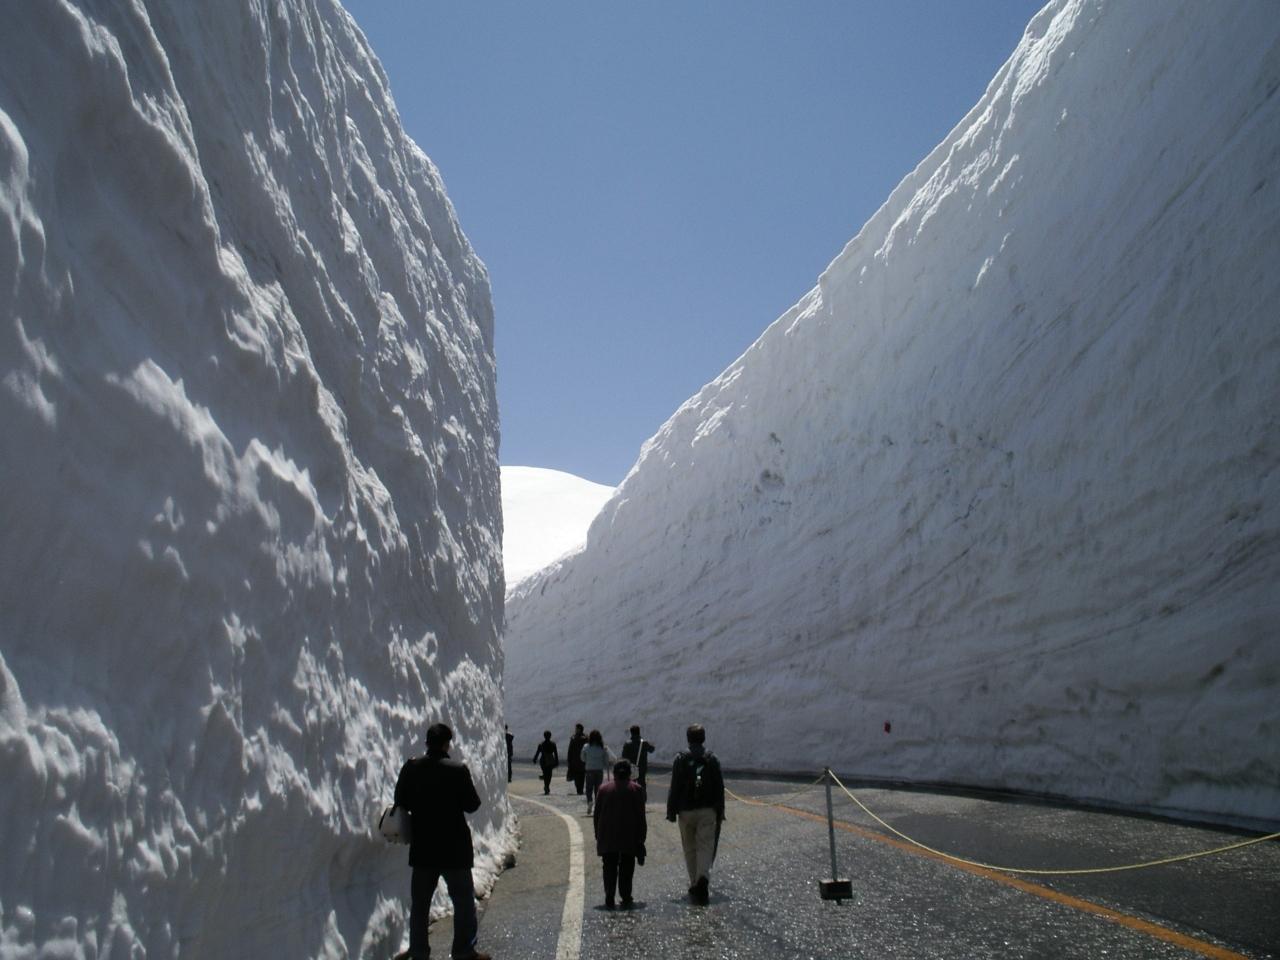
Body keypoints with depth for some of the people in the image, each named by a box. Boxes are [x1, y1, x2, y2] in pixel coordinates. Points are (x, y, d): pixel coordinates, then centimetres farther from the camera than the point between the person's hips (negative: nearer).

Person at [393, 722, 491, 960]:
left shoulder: (410, 768, -6)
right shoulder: (458, 770, -15)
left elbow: (401, 803, 2)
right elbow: (472, 805, -10)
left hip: (422, 847, 4)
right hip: (454, 848, -3)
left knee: (420, 901, 16)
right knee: (463, 900, 8)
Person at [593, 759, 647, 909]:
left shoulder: (604, 789, 6)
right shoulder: (636, 789, 2)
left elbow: (597, 815, 6)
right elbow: (641, 817, -1)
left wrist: (598, 836, 12)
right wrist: (641, 839, 3)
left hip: (607, 839, 1)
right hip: (629, 838, -1)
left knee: (609, 869, 7)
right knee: (626, 869, 7)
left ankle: (609, 900, 2)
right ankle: (626, 900, 4)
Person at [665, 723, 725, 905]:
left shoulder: (680, 759, -4)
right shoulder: (712, 759, 1)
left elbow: (674, 788, -5)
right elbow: (719, 788, 3)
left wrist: (671, 812, 1)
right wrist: (720, 812, 10)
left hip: (686, 811, -1)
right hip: (708, 810, 1)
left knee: (690, 849, 12)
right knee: (706, 847, 1)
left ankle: (695, 885, 15)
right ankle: (703, 878, -21)